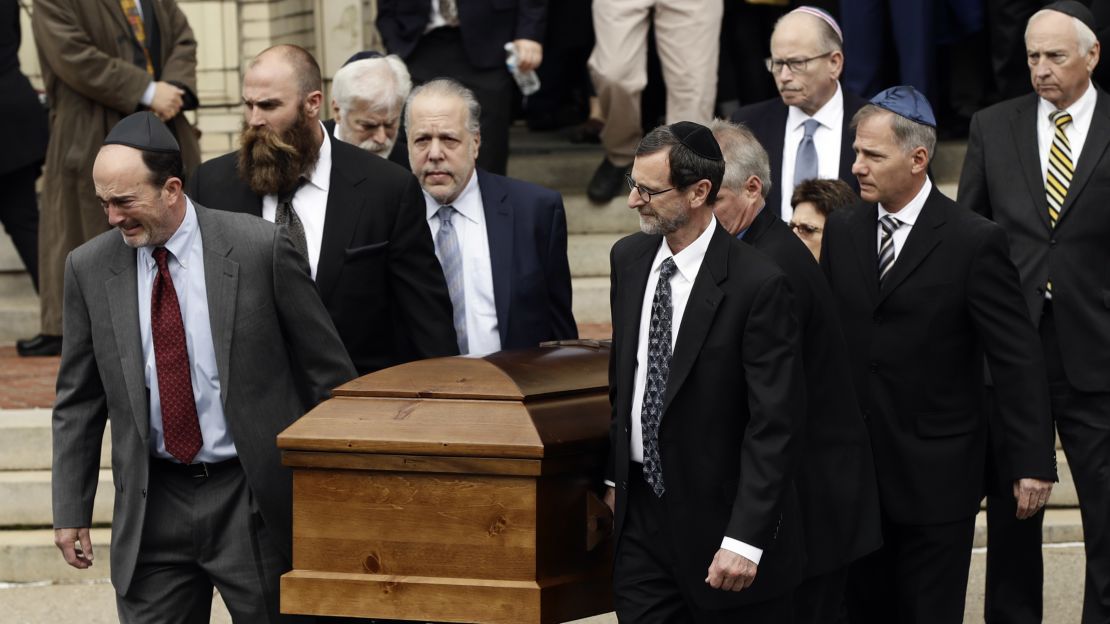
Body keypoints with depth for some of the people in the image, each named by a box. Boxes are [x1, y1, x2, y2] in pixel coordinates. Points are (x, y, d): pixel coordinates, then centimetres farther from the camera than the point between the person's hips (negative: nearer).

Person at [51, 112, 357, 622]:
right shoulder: (90, 268, 1)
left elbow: (328, 373, -1)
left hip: (255, 502, -3)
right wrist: (70, 511, 6)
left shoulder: (260, 249, -9)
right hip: (151, 508, 3)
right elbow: (78, 401, 9)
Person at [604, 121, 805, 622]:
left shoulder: (758, 284, -17)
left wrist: (744, 539, -21)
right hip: (640, 514, 6)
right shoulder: (628, 259, 4)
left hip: (719, 519, -6)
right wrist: (612, 478, 15)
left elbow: (774, 425, -18)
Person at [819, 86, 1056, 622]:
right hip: (855, 471, 5)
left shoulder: (974, 242, -10)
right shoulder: (841, 231, 6)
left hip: (936, 473, -4)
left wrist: (1034, 460, -13)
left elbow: (1017, 358, -10)